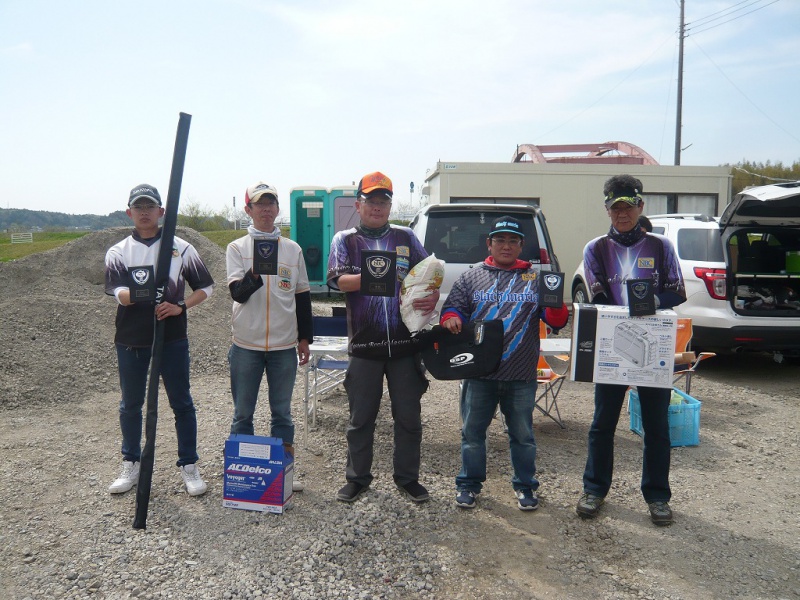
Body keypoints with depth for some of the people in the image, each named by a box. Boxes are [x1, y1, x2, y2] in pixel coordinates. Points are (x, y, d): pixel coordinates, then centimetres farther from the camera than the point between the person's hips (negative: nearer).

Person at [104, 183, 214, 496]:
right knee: (130, 404, 13)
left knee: (182, 403, 4)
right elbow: (117, 291, -11)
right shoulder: (118, 251, 5)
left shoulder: (181, 248, 3)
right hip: (131, 340, 1)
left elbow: (205, 286, 5)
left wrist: (180, 307, -11)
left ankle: (189, 465, 16)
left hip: (172, 337, -1)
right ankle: (131, 464, 29)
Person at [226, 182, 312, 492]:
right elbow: (237, 292, -8)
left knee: (282, 412, 10)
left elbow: (302, 296, 11)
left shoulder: (293, 249, 7)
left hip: (284, 345, 2)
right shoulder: (237, 248, 2)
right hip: (246, 344, -1)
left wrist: (305, 337, 10)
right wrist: (255, 274, -27)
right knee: (243, 413, 7)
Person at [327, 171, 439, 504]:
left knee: (409, 416, 10)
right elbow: (339, 280, -9)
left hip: (405, 342, 2)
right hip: (364, 343, -1)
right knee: (361, 417, 10)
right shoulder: (344, 240, 7)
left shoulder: (405, 237, 11)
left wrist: (433, 296, -10)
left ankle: (408, 477, 26)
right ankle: (357, 478, 26)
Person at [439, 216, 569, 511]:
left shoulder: (536, 278, 8)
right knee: (472, 431, 9)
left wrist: (555, 305, -17)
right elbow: (452, 308, 8)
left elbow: (557, 321, 6)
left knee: (523, 434, 12)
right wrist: (451, 318, -15)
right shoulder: (471, 277, 7)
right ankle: (469, 483, 26)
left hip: (522, 376, 0)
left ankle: (525, 484, 29)